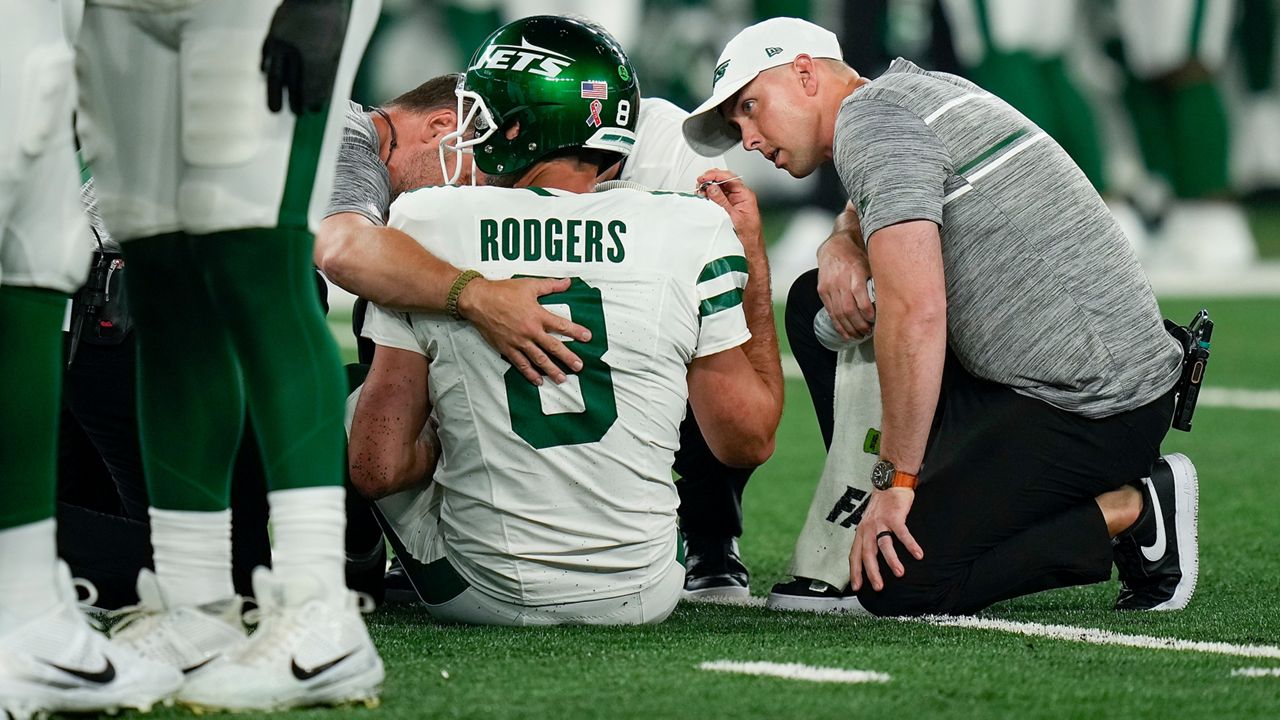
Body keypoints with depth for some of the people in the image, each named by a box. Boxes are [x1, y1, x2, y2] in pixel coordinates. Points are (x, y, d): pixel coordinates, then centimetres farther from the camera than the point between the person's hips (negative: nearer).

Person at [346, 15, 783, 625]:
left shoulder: (429, 225, -8)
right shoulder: (691, 232, -8)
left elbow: (377, 469, -9)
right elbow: (750, 441, 3)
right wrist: (752, 260, 11)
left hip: (485, 596, -1)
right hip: (641, 596, 1)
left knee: (361, 392, 24)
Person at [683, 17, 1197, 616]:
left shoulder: (872, 117, -13)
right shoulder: (927, 87, 16)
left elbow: (915, 313, -23)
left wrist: (896, 479, -17)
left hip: (1081, 406, -10)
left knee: (895, 583, -11)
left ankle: (1131, 512, -5)